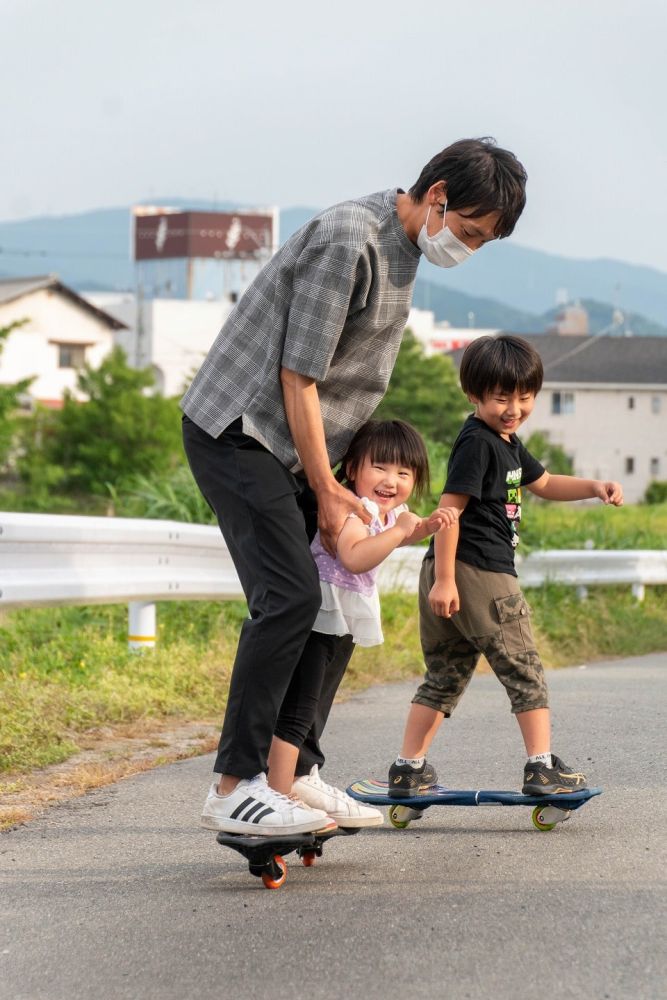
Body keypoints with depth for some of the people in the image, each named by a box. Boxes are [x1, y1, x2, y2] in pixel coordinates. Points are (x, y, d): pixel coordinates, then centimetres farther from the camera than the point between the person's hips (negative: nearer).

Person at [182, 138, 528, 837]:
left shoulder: (402, 248, 11)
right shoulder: (349, 242, -20)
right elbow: (298, 377, -20)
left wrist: (342, 484, 12)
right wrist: (327, 493, -14)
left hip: (287, 442, 10)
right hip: (237, 431, -10)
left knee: (331, 604, 7)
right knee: (289, 598, -18)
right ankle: (236, 785, -16)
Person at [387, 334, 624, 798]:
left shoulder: (507, 443, 19)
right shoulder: (476, 443, -12)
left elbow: (543, 483, 33)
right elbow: (450, 507, -17)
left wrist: (593, 487, 16)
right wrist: (445, 579, -21)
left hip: (448, 574, 10)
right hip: (479, 573, -10)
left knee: (446, 676, 12)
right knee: (523, 668, -3)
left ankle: (407, 769, 13)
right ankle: (543, 767, -1)